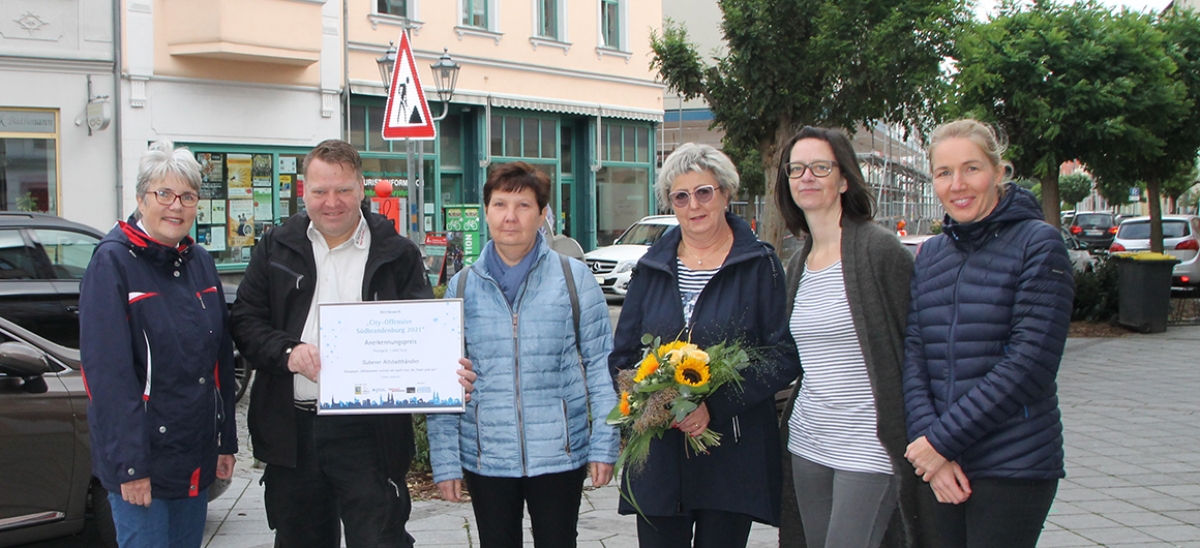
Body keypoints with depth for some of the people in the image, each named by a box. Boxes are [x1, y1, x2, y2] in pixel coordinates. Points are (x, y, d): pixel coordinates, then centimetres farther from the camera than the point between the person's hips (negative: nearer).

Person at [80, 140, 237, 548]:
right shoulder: (113, 262, -12)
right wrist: (129, 464, -22)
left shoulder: (199, 262, 10)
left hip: (198, 459, 7)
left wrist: (226, 441, 13)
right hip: (142, 459, -7)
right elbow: (107, 372, -18)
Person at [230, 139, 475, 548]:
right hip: (292, 432, 3)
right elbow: (246, 321, 4)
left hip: (369, 434, -2)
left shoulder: (397, 254, 3)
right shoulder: (277, 248, 8)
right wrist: (288, 351, -15)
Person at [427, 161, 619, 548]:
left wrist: (604, 447, -4)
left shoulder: (575, 279, 0)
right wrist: (445, 461, 0)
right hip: (485, 458, 2)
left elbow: (601, 366, 1)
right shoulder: (462, 287, 5)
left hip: (559, 455, -1)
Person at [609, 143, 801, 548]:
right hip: (659, 453, 3)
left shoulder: (760, 265, -1)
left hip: (733, 457, -3)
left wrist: (714, 405, -17)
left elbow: (785, 356, -6)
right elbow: (622, 355, 12)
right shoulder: (652, 267, 10)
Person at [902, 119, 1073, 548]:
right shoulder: (930, 255, 11)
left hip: (1014, 468, -5)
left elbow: (1031, 363, -14)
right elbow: (913, 354, 3)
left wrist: (942, 438, -14)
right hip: (941, 466, 5)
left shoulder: (1038, 244, -6)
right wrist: (926, 440, -12)